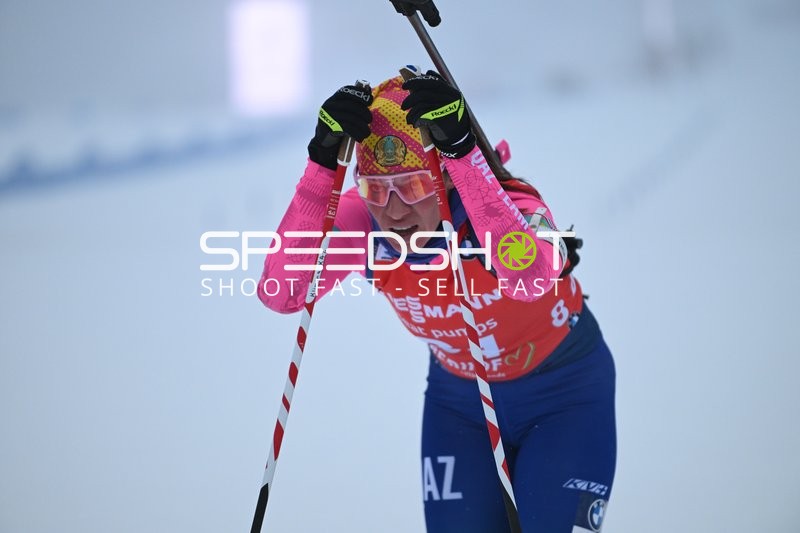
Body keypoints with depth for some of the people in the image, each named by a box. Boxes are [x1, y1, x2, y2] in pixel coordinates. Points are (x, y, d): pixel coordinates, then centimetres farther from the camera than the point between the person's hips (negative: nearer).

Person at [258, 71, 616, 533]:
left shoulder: (510, 205, -31)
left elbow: (531, 278, -55)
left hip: (564, 395, -3)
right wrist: (322, 166, -43)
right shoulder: (365, 222, -21)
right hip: (460, 401, 3)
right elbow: (280, 293, -37)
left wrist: (461, 151, -57)